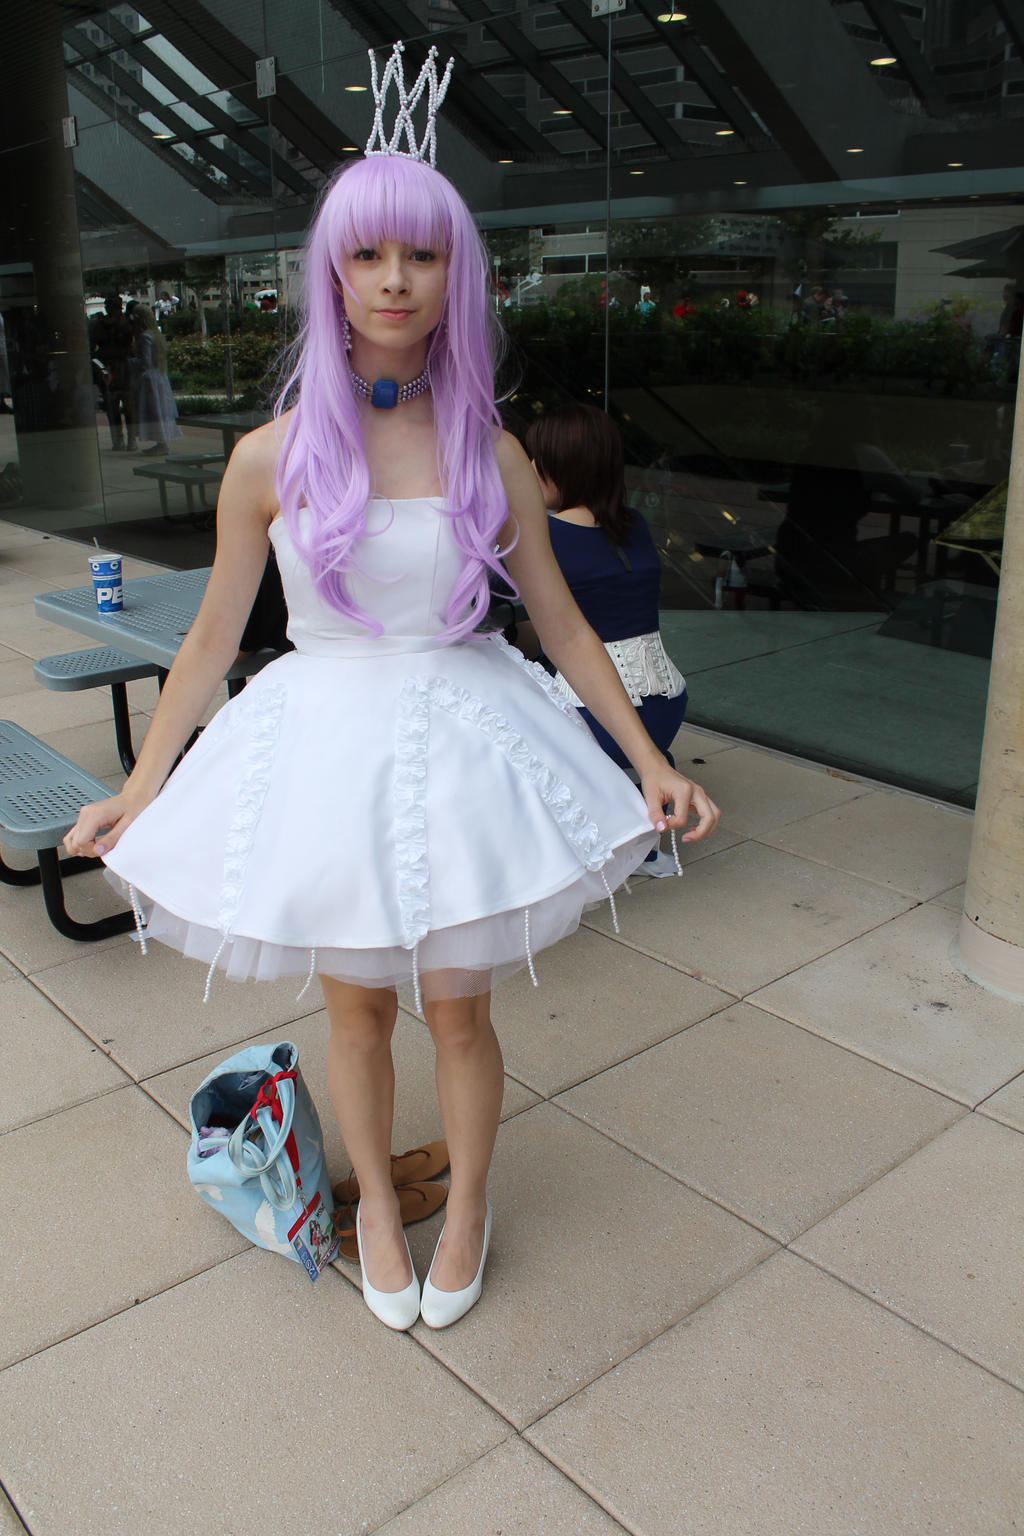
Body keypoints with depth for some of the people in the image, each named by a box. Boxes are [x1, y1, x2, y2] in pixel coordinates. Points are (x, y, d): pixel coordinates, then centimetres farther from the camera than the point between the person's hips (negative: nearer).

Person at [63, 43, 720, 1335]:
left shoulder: (492, 458, -3)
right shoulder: (273, 456, -5)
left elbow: (564, 625, 5)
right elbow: (212, 638, 3)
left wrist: (651, 761, 3)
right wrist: (140, 786, 4)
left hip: (460, 745, 0)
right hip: (324, 745, 0)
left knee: (457, 1012, 10)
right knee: (356, 1011, 14)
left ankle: (467, 1201, 39)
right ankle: (376, 1203, 42)